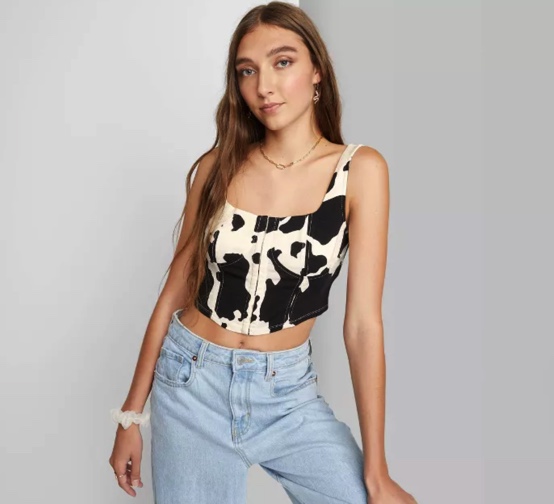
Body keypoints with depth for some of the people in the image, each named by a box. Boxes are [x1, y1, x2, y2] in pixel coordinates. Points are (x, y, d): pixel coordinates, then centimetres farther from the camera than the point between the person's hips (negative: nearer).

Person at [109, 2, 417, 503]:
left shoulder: (360, 170, -9)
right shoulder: (219, 165, -3)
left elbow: (363, 321, -12)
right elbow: (175, 291, 3)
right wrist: (132, 414, 6)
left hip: (288, 392, -1)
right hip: (191, 383, 1)